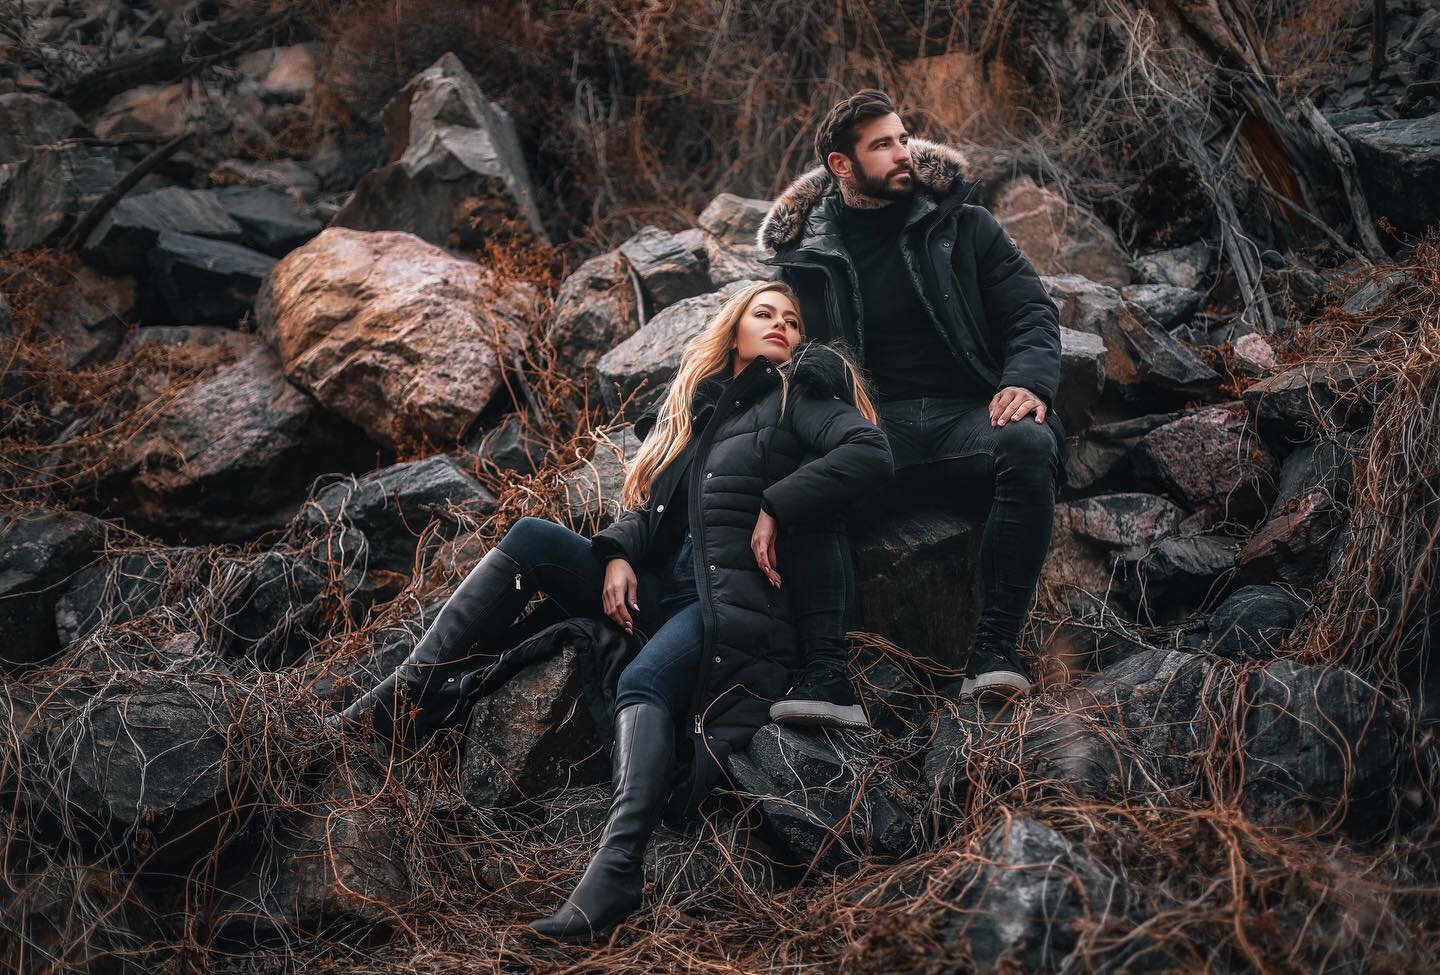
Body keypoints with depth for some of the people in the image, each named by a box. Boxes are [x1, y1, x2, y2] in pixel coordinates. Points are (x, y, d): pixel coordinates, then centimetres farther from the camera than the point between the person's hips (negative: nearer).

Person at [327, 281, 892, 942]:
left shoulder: (797, 394, 6)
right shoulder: (696, 405, 23)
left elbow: (871, 453, -12)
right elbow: (650, 504, 20)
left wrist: (775, 508, -13)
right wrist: (617, 554, 0)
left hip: (733, 596, -7)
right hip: (662, 584, 7)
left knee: (643, 683, -35)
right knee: (530, 538, -6)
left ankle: (614, 876, -52)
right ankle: (411, 696, -14)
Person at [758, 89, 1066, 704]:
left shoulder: (960, 225, 14)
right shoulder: (805, 254, 14)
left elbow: (1031, 312, 9)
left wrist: (1027, 380, -14)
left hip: (966, 419, 1)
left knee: (1030, 443, -35)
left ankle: (994, 649, -31)